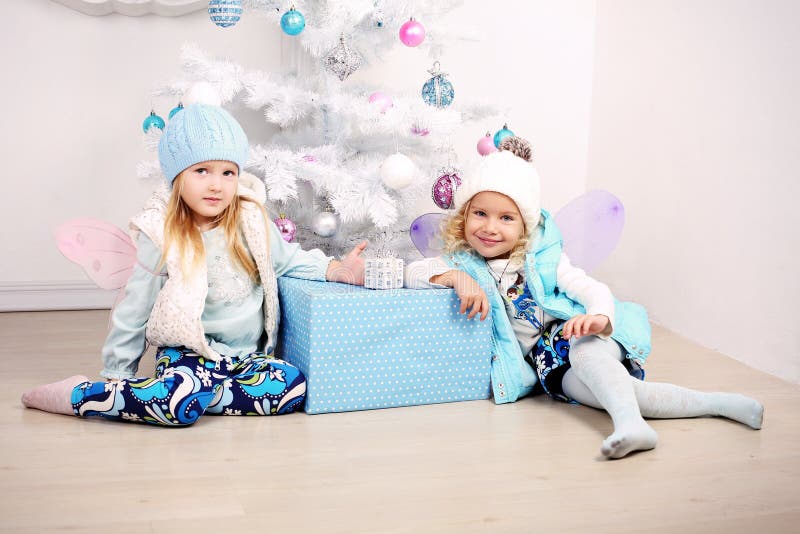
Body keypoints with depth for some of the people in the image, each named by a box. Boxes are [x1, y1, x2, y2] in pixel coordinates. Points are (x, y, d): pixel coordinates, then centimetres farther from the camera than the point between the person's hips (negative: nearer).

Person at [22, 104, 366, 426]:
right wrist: (118, 375, 1)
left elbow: (287, 259, 14)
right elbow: (134, 311, -4)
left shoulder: (250, 219, -3)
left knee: (294, 387, -21)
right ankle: (78, 395, -13)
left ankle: (184, 395, -11)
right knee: (184, 405, -33)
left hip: (246, 355, 5)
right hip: (189, 353, -5)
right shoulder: (162, 237, -12)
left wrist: (336, 269, 0)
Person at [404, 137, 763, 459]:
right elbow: (412, 272, -8)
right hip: (544, 359, 0)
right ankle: (716, 403, -29)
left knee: (585, 353, -40)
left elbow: (593, 290, -8)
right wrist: (455, 277, -26)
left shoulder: (543, 258, -1)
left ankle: (630, 424, -58)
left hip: (577, 336, 0)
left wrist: (599, 317, -31)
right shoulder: (464, 264, 2)